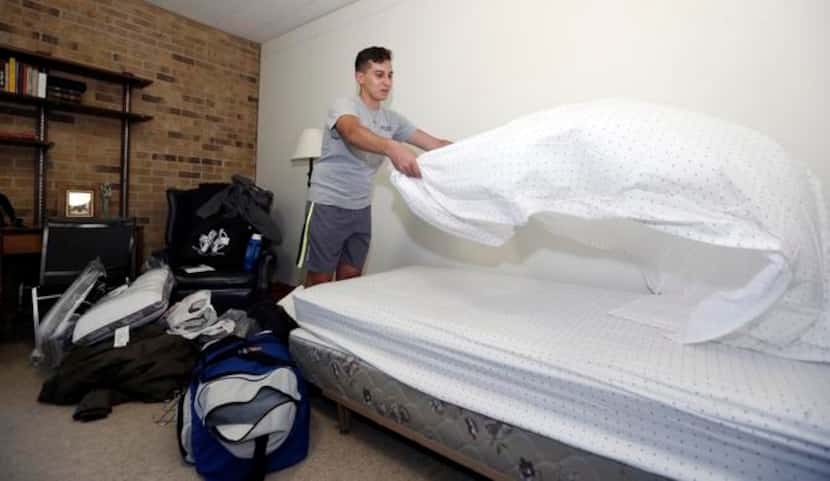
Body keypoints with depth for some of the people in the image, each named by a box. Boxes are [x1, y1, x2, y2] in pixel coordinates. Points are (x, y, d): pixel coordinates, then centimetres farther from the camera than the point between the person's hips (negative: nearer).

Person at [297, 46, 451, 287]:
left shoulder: (392, 119, 7)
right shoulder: (344, 106, -10)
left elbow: (435, 144, 2)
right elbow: (353, 132, -35)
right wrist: (391, 148, -54)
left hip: (361, 209, 6)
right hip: (328, 205, -5)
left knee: (350, 279, 11)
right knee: (319, 280, 1)